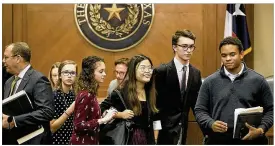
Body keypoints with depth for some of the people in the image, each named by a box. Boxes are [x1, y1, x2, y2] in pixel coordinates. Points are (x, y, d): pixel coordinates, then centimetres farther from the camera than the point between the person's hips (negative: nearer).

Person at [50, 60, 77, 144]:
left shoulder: (75, 95, 3)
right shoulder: (54, 95, -14)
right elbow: (52, 128, -18)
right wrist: (69, 111, -24)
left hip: (74, 140, 5)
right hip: (59, 140, -5)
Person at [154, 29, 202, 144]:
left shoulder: (196, 73, 6)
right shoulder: (162, 71, -12)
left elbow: (195, 103, 10)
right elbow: (156, 102, -9)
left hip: (182, 127, 6)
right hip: (165, 128, -6)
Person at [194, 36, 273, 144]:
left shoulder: (257, 80, 4)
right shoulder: (210, 82, 6)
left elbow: (270, 110, 7)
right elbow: (200, 110, 8)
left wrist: (261, 130, -10)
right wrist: (211, 124, -12)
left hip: (250, 139, 0)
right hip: (218, 140, 1)